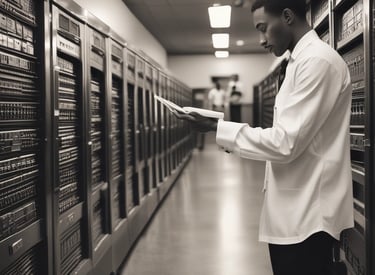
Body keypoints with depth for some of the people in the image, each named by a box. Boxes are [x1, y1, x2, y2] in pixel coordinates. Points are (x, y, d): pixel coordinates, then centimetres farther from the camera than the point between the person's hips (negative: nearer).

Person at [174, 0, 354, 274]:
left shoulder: (318, 60, -18)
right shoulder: (304, 60, 15)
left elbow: (286, 143, -22)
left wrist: (218, 128, -15)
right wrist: (233, 137, 9)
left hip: (307, 214, -9)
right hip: (295, 210, 9)